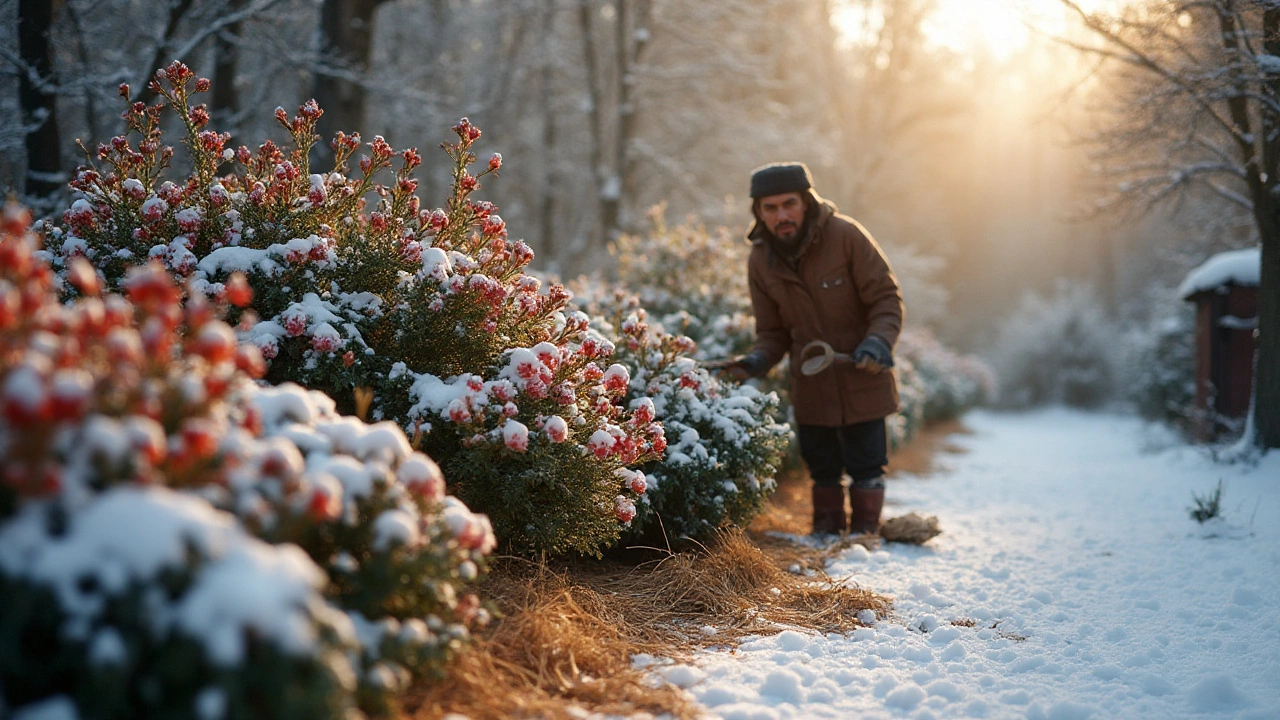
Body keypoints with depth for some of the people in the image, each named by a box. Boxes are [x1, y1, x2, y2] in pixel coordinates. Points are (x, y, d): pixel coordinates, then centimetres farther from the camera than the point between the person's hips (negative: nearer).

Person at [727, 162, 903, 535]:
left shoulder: (846, 235, -18)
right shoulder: (760, 261, -6)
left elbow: (887, 298, -13)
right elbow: (773, 331, 2)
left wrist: (879, 340, -30)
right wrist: (758, 360, -19)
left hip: (862, 380, -3)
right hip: (811, 388, 4)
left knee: (866, 466, 4)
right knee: (822, 469, 15)